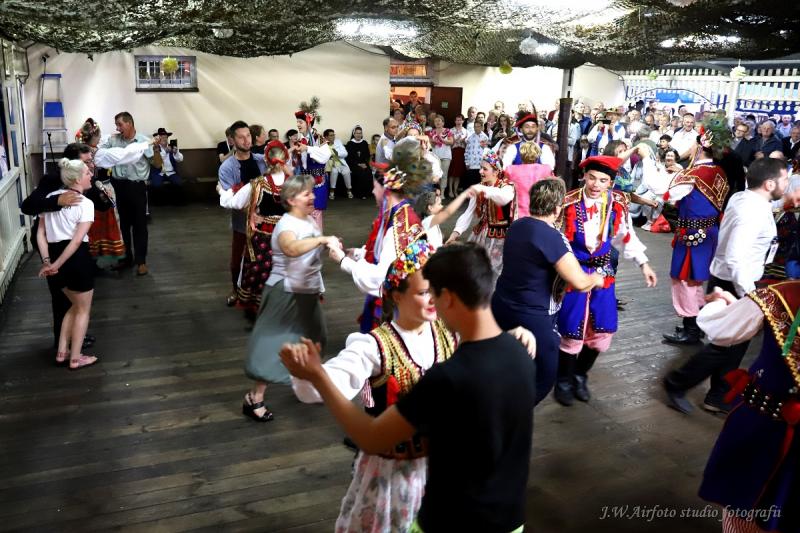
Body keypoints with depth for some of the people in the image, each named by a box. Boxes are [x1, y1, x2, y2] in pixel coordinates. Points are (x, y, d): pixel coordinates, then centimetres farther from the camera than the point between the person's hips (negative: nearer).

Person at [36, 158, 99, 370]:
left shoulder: (50, 197, 9)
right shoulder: (85, 203, -11)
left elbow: (40, 233, 3)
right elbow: (77, 240, -20)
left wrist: (47, 261, -2)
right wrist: (56, 265, -16)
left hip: (55, 253, 7)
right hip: (76, 257, -7)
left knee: (76, 305, 25)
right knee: (83, 310, 12)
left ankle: (62, 352, 26)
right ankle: (75, 358, 18)